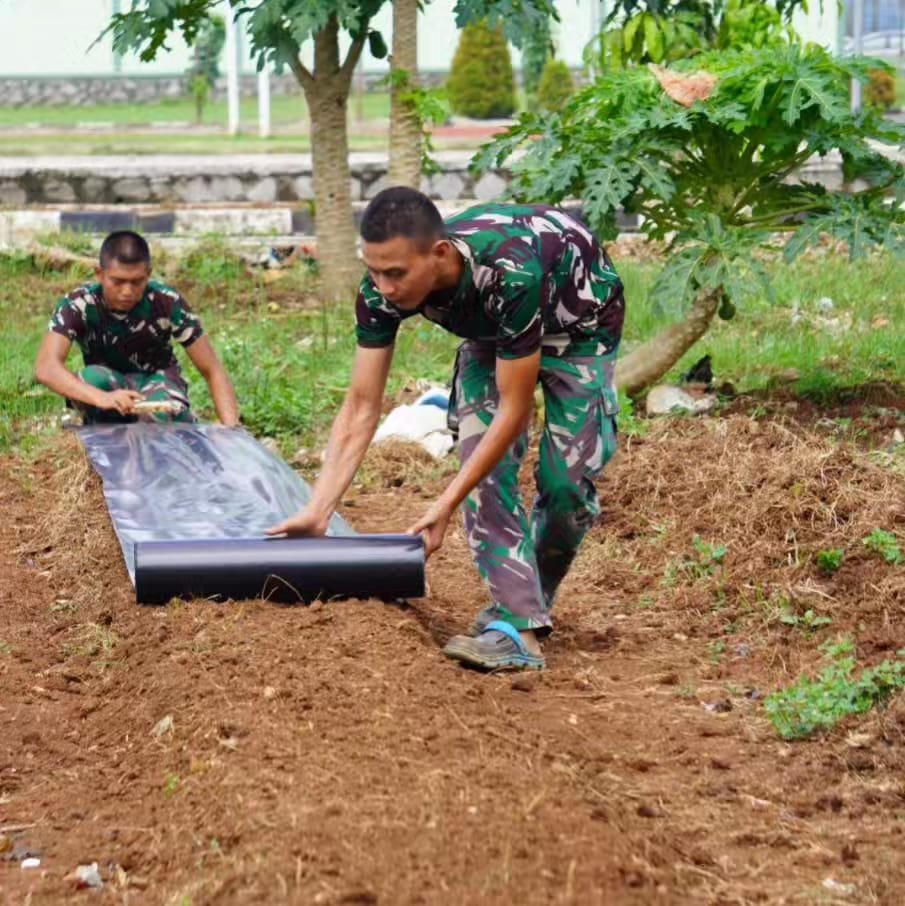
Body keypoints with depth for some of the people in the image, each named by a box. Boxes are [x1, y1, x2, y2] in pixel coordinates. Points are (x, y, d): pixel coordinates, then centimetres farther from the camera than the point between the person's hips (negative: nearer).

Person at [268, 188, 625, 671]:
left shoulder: (512, 272, -45)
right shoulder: (381, 290, -30)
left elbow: (514, 408, -36)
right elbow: (361, 406, -24)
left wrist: (444, 507, -36)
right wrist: (316, 511, -31)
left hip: (579, 319, -4)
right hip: (492, 328, 4)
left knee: (567, 478, -10)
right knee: (485, 465, -14)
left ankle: (529, 606, 13)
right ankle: (517, 623, -14)